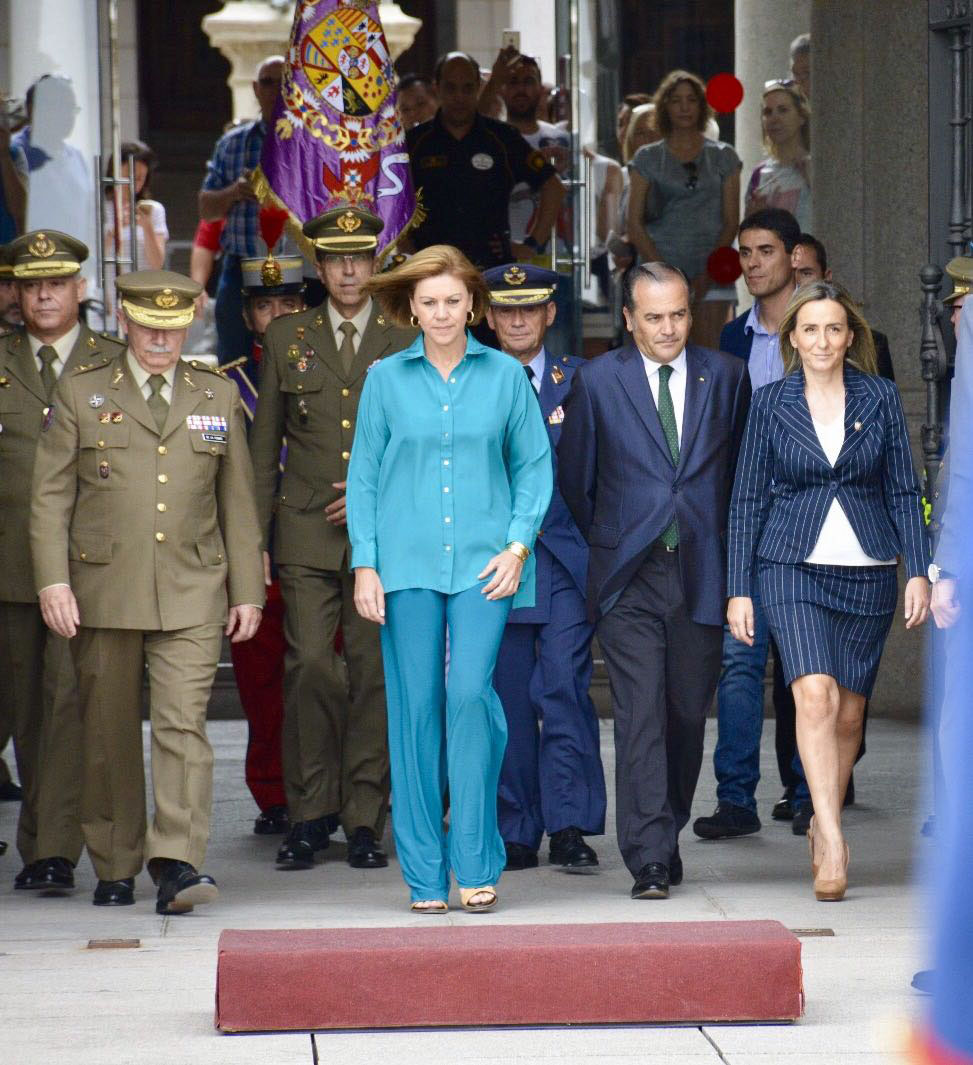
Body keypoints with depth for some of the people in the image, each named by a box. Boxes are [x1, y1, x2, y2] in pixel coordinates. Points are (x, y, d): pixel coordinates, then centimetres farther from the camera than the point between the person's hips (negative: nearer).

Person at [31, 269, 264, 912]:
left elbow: (238, 501, 14)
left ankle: (177, 865, -17)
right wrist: (53, 580, -7)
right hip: (102, 591, 0)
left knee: (184, 722, -12)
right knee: (110, 732, 6)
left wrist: (248, 591, 10)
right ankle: (115, 868, 17)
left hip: (192, 595, 0)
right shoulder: (80, 394, 7)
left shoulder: (219, 396, 12)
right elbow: (50, 496, 4)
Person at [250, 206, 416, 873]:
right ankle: (311, 815, 1)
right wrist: (255, 537, 7)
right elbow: (264, 449, 12)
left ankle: (365, 821, 5)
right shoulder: (286, 339, 11)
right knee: (309, 667, -9)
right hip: (305, 535, 0)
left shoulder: (406, 347, 9)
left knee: (373, 673, -1)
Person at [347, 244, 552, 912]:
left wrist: (518, 544, -3)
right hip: (407, 563, 1)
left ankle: (476, 863, -4)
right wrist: (365, 564, 0)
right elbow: (363, 476, 8)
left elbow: (535, 466, 10)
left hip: (483, 563, -1)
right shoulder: (387, 380, 7)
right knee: (416, 707, -1)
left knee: (470, 695, -14)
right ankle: (425, 872, 6)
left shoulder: (504, 375, 6)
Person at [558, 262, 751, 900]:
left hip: (703, 574, 2)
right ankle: (650, 862, -11)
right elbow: (573, 476, 11)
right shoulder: (598, 382, 2)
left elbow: (745, 467, 17)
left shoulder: (727, 377, 7)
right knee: (640, 718, -10)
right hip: (629, 578, -2)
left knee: (688, 714, 7)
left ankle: (668, 837, 26)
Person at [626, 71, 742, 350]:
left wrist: (708, 273, -7)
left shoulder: (723, 157, 11)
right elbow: (635, 224, 5)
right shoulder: (648, 158, 9)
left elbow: (731, 221, 6)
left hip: (712, 272, 1)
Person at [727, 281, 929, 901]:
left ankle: (822, 825, 25)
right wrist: (740, 588, 2)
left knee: (849, 711, 5)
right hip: (794, 566, -2)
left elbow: (905, 492, 7)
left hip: (868, 570, 2)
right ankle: (833, 846, -24)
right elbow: (748, 498, 6)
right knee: (815, 695, -19)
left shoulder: (880, 399, 5)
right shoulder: (771, 404, 4)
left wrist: (919, 570, -2)